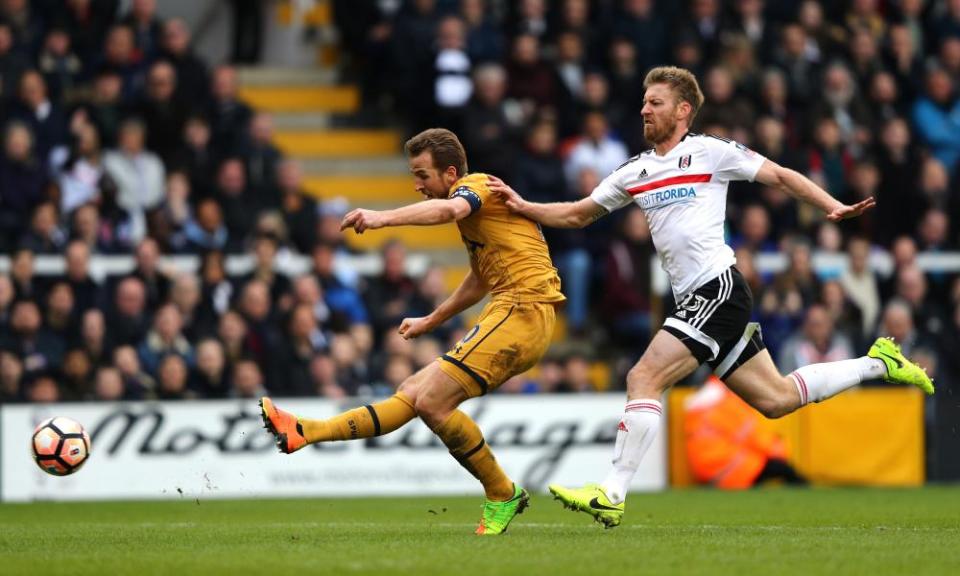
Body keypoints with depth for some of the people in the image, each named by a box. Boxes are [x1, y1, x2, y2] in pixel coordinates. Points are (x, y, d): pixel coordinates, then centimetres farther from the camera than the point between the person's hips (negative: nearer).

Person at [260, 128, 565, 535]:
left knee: (432, 402, -16)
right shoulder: (476, 203, 25)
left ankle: (502, 496, -4)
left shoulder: (476, 184, -6)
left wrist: (384, 218, -47)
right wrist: (430, 322, 44)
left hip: (522, 310, -10)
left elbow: (448, 209, -32)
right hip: (511, 311, 10)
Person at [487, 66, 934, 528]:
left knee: (644, 379, -17)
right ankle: (877, 363, 29)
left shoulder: (709, 151, -1)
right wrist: (523, 207, 10)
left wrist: (834, 207, -9)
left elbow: (780, 176, 2)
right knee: (776, 399, 12)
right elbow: (578, 214, 25)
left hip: (718, 287, -8)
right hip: (695, 298, 8)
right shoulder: (634, 171, 18)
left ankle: (612, 495, -19)